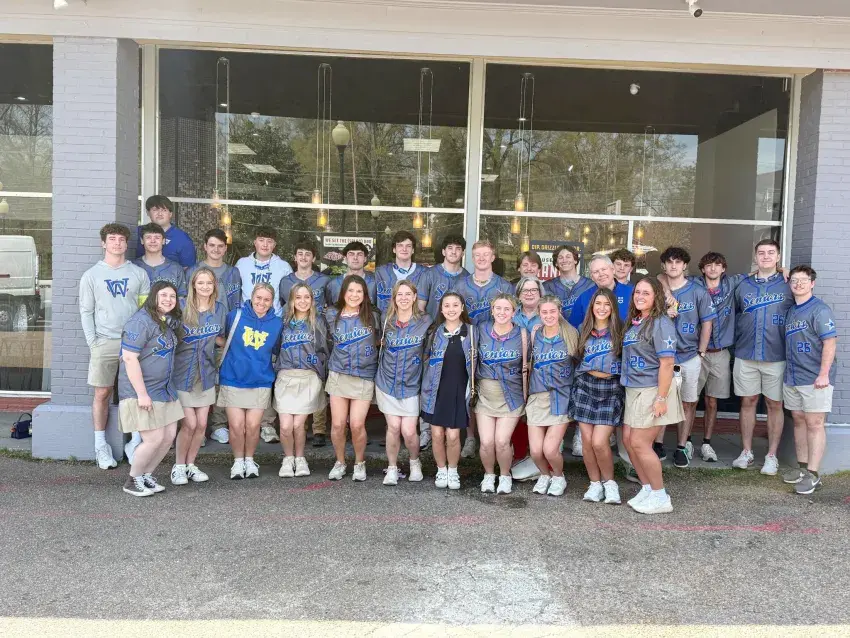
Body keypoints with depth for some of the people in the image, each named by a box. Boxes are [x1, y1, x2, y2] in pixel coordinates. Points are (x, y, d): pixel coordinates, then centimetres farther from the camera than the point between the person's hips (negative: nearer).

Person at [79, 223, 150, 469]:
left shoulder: (139, 274, 7)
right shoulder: (91, 275, 6)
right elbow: (86, 312, 4)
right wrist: (93, 343, -4)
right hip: (104, 342, -1)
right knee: (102, 394, 2)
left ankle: (137, 443, 10)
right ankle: (101, 446, 11)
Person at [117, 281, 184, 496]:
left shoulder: (171, 322, 9)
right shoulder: (140, 322, -18)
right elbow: (129, 358, -22)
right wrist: (142, 394, -22)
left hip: (164, 389, 9)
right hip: (141, 391, -9)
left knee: (169, 436, 10)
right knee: (154, 439, -8)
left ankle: (147, 475, 28)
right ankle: (132, 481, 15)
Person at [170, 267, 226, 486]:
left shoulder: (220, 309, 4)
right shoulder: (182, 307, -8)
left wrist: (212, 338, -7)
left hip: (206, 373, 4)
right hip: (183, 373, -4)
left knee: (201, 423, 7)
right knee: (189, 423, -5)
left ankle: (190, 464, 24)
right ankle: (178, 466, 15)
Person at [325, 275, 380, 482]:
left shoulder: (372, 317, 0)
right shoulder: (332, 314, 4)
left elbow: (379, 340, 15)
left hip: (364, 377, -1)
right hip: (338, 375, 1)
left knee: (357, 425, -6)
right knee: (338, 424, 2)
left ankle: (360, 463, 18)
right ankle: (340, 462, 24)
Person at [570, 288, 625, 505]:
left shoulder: (619, 330, 1)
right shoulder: (584, 330, 11)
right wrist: (593, 371, 5)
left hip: (611, 390, -3)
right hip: (585, 387, 3)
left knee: (599, 442, -11)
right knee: (587, 440, 2)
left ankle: (609, 482, 12)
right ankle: (595, 483, 19)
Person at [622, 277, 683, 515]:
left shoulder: (661, 323, -14)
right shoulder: (633, 322, 11)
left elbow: (667, 363, -18)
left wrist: (661, 398, -21)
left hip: (653, 391, -8)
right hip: (633, 390, 8)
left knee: (640, 443, -5)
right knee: (628, 440, 9)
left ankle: (660, 497, 9)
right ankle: (647, 488, 25)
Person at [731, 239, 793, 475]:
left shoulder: (787, 286, 1)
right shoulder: (743, 286, 8)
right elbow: (735, 315, 17)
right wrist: (738, 342, 9)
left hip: (776, 356, -2)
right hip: (746, 356, 2)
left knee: (775, 405, 6)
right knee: (748, 402, 9)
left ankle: (772, 456, 16)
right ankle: (747, 452, 21)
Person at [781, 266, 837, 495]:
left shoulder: (819, 310, -10)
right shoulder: (790, 311, 13)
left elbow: (830, 342, -15)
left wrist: (823, 374, -20)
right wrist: (788, 371, 14)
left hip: (814, 379, -7)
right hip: (792, 377, 8)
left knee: (814, 424, -3)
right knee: (799, 421, 12)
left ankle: (813, 474, 2)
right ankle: (803, 467, 22)